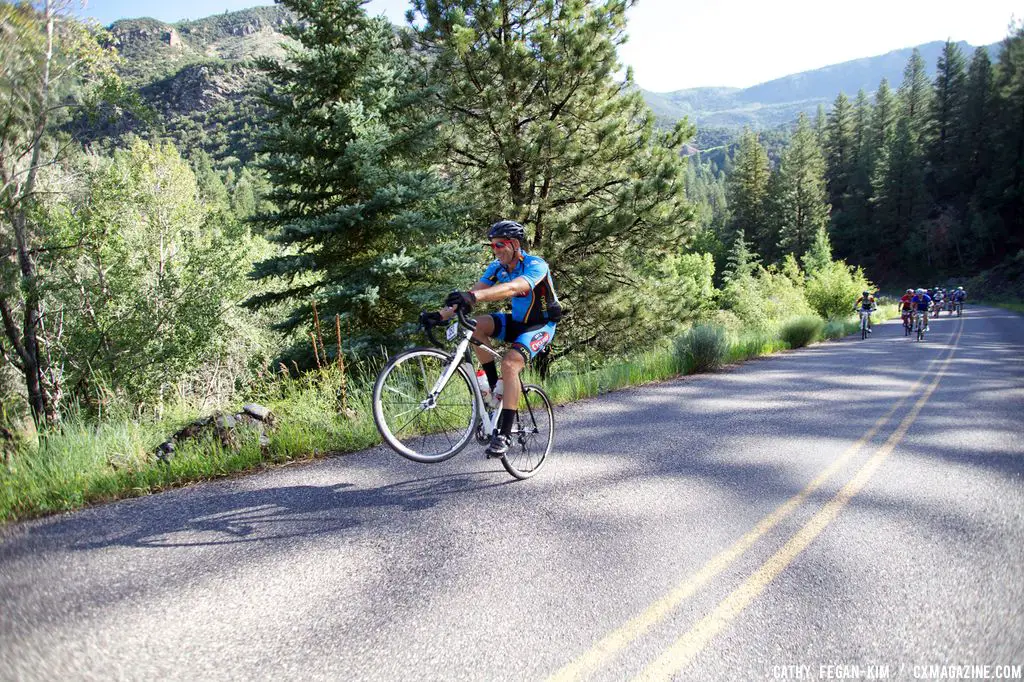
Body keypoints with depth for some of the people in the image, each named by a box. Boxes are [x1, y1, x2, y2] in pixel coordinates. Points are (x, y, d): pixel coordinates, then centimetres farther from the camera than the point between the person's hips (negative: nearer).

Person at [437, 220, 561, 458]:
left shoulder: (536, 266, -25)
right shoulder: (497, 266, -3)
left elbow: (512, 288, -45)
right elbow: (474, 292, -12)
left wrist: (473, 296, -60)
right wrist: (441, 314, -27)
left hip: (541, 326, -6)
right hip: (516, 321, 7)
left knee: (509, 364, -31)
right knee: (476, 325, -21)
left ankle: (504, 434, -27)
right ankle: (494, 384, -7)